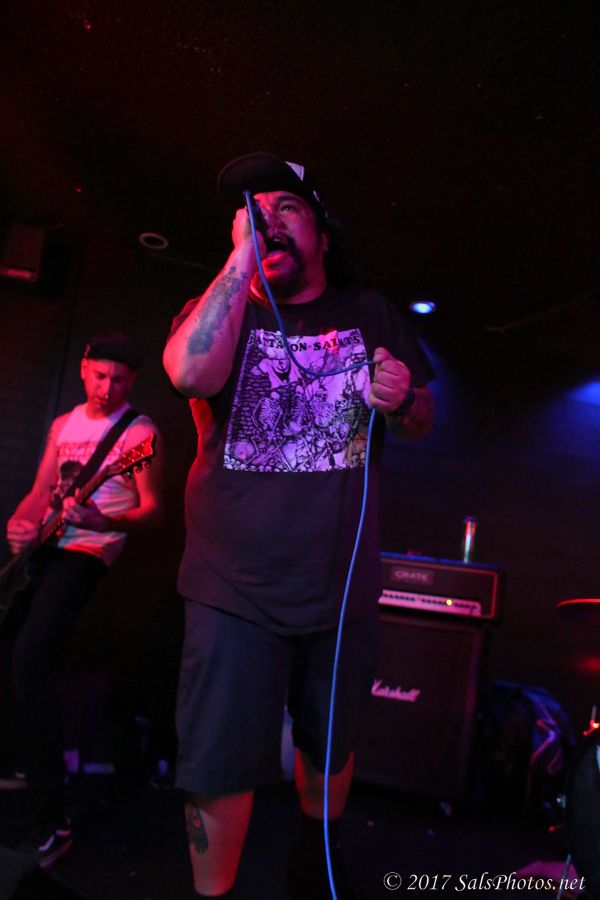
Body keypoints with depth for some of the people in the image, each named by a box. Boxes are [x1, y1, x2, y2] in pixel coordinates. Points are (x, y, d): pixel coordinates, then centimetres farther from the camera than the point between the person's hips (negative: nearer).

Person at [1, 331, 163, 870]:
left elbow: (152, 511, -10)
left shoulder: (140, 431, -4)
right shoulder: (63, 425, 16)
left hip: (88, 550, -8)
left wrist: (105, 520, -28)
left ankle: (51, 818, -16)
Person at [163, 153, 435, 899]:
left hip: (343, 588, 3)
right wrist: (242, 258, -19)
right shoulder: (215, 310, 0)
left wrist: (403, 398, -13)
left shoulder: (369, 316, 6)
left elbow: (423, 423, 9)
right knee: (218, 773, 4)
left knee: (329, 751, 21)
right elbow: (191, 371, -24)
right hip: (234, 592, -2)